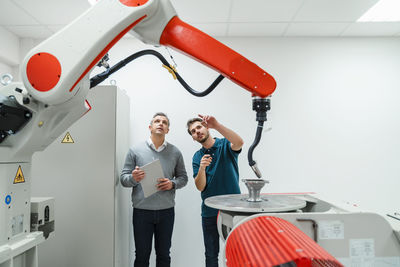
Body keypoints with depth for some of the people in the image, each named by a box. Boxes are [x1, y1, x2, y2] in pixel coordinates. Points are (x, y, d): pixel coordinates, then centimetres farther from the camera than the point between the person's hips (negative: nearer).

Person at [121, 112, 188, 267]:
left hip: (166, 211, 2)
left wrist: (173, 184, -10)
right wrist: (133, 178, -20)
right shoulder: (135, 151, 1)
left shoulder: (175, 153, 6)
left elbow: (183, 177, 10)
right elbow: (123, 179, 2)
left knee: (164, 254, 14)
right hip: (142, 211, -1)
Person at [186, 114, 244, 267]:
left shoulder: (225, 145, -3)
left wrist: (217, 125, -38)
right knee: (211, 254, 12)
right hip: (210, 212, 3)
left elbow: (239, 143, -28)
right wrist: (201, 168, -23)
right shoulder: (197, 157, 6)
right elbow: (200, 187, -4)